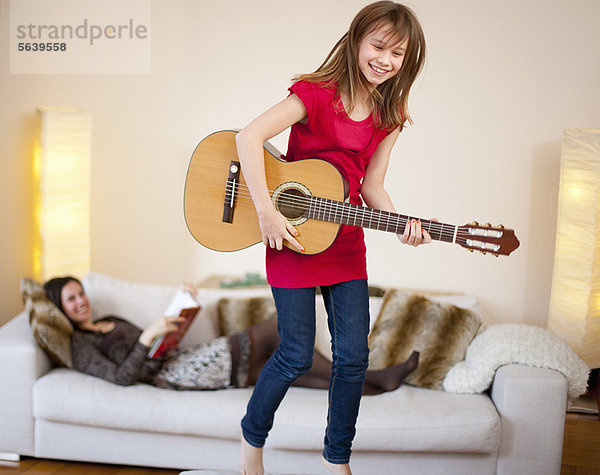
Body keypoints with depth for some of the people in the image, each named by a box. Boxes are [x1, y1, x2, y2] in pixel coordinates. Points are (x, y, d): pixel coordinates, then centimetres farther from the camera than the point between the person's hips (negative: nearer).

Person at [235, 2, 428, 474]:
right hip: (292, 238, -5)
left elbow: (371, 186, 5)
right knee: (297, 356, 1)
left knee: (354, 355, 6)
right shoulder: (316, 92, -14)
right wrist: (267, 212, -28)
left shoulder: (388, 116, 4)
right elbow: (249, 137, -22)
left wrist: (402, 224, -13)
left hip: (346, 242, 6)